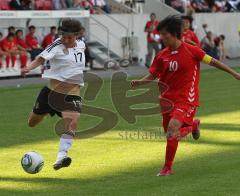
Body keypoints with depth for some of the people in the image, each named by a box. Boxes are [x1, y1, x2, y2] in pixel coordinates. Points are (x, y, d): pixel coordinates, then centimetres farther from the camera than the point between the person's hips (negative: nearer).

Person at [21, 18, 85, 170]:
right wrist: (30, 67, -46)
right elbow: (42, 58, -28)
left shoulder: (81, 45, 4)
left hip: (72, 94, 2)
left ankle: (61, 157, -26)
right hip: (53, 90, -2)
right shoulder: (57, 46, -13)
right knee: (32, 123, 13)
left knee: (72, 124, -24)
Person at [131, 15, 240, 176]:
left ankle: (167, 168, -11)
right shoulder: (162, 56, 1)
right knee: (171, 134, 12)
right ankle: (193, 125, 44)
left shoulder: (191, 51, -11)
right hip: (168, 99, 6)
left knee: (173, 126, -25)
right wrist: (138, 83, -12)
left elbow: (212, 61, -2)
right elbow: (152, 76, 8)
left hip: (186, 99, -6)